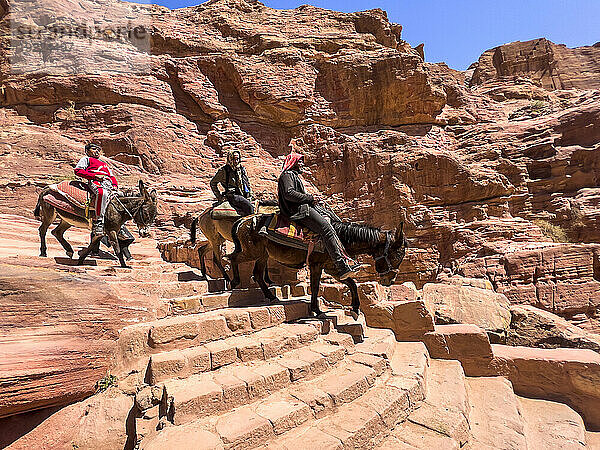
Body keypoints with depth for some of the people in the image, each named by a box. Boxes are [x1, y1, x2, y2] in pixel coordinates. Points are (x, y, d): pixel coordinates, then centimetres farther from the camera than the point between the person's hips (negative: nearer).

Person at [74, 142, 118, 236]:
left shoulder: (104, 164, 40)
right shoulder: (86, 159, 24)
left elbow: (112, 176, 32)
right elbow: (78, 170, 7)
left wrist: (115, 185, 8)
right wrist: (95, 176, -6)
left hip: (109, 184, 7)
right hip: (95, 182, -6)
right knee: (102, 193, -40)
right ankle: (99, 222, -40)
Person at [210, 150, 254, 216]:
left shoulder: (242, 169, 15)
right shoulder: (224, 170, 0)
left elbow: (248, 183, 24)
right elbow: (213, 183, 8)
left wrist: (249, 196, 15)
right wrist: (219, 196, 5)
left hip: (244, 196, 6)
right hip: (232, 196, -6)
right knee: (249, 206, -28)